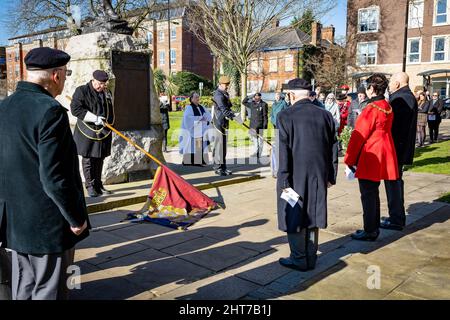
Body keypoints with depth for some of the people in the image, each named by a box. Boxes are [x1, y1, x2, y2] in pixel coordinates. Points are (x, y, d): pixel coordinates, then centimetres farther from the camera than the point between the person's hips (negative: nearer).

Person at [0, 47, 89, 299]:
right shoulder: (50, 111, -21)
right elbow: (54, 177, -24)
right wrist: (76, 218, -12)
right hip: (48, 224, -8)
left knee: (23, 289, 21)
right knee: (48, 291, 8)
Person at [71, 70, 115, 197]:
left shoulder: (107, 93, 15)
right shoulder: (82, 91, -5)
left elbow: (110, 112, 23)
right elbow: (75, 109, -15)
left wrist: (109, 127, 16)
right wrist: (94, 118, -19)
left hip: (103, 133, 5)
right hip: (88, 132, -5)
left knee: (100, 159, 9)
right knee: (88, 159, -2)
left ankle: (98, 185, 17)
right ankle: (90, 186, 5)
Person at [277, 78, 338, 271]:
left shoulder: (286, 116, -11)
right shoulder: (325, 115, 3)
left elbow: (284, 151, -14)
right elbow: (333, 148, 6)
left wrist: (284, 180, -10)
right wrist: (330, 176, 13)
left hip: (295, 176, -5)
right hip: (318, 176, 5)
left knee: (294, 216, 9)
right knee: (312, 213, 16)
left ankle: (299, 260, 18)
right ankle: (311, 258, 26)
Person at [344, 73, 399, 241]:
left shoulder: (371, 109, -19)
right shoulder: (387, 108, 8)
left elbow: (358, 136, -17)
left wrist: (349, 159, -9)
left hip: (369, 158, -9)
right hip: (382, 157, 9)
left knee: (368, 195, 0)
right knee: (373, 193, 18)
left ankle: (369, 231, 8)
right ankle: (374, 228, 27)